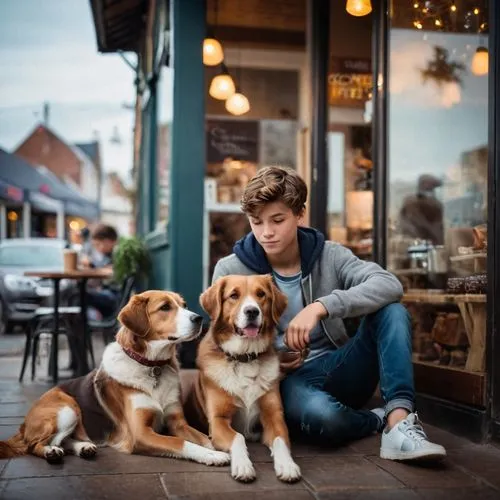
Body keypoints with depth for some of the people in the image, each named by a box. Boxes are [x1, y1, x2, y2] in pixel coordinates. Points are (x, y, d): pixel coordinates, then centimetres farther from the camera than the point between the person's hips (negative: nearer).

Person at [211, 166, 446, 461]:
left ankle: (400, 423, -32)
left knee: (392, 311, -20)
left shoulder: (328, 255, -1)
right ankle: (383, 419, -6)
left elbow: (390, 285, -18)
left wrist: (321, 306, -32)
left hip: (339, 373, 3)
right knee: (320, 414, -38)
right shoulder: (230, 271, -4)